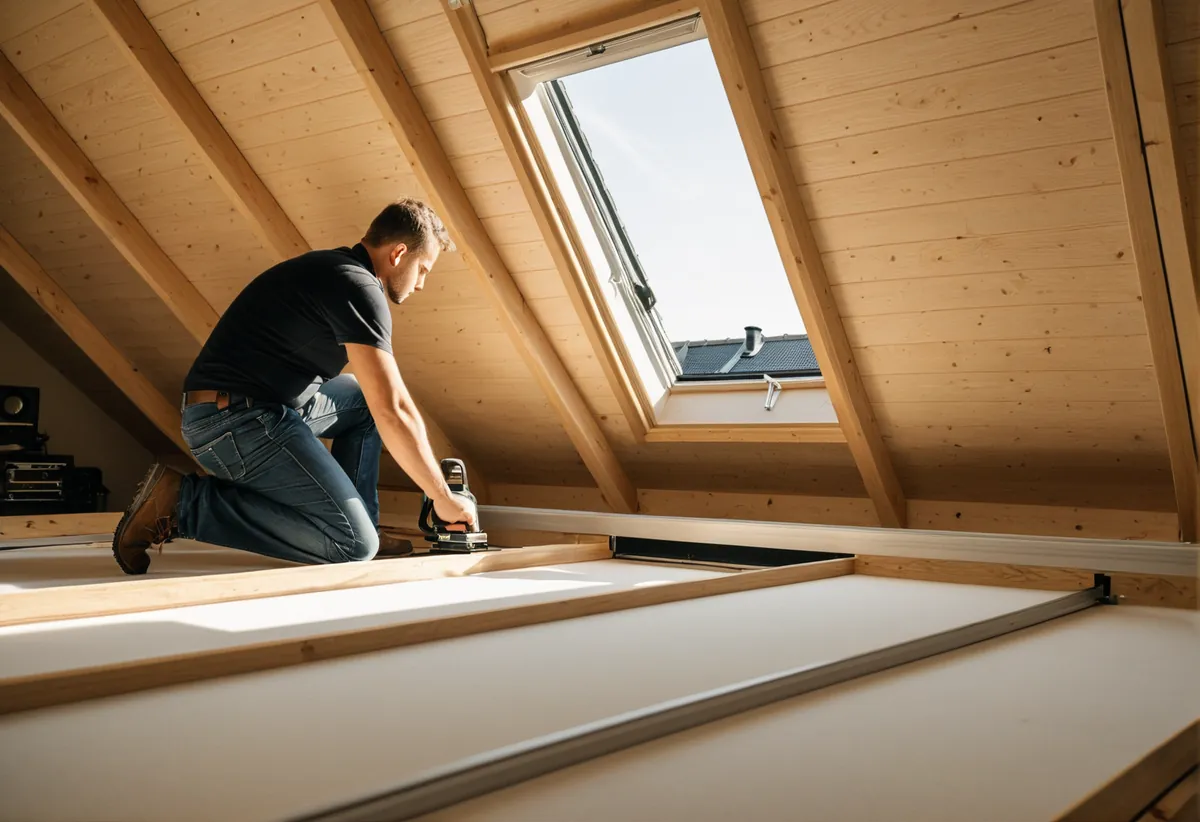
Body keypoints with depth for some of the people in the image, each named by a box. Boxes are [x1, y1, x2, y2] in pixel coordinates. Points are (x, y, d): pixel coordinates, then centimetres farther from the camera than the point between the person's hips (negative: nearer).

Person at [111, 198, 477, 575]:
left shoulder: (332, 268, 18)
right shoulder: (359, 287, -12)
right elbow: (393, 411, -19)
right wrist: (443, 497, -9)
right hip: (237, 420, -11)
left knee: (364, 398, 22)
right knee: (354, 545, -15)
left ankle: (361, 523, 14)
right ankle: (184, 500, -9)